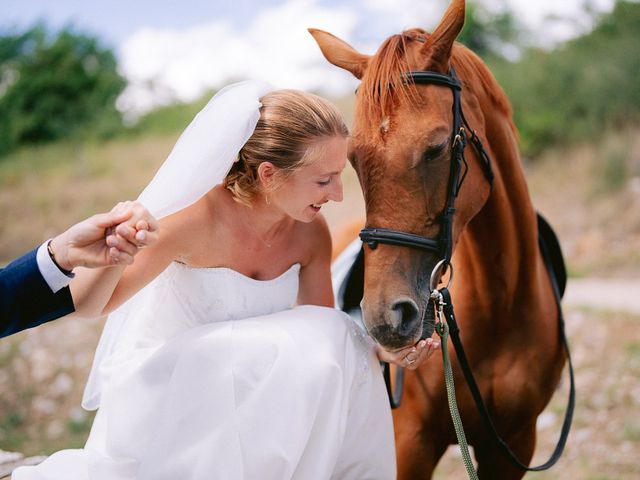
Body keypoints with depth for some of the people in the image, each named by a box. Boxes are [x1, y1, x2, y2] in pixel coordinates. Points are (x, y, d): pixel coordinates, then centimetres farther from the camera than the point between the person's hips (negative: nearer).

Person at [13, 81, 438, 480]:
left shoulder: (311, 234, -10)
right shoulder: (200, 218, -28)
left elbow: (320, 337, -3)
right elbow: (87, 305, -27)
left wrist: (384, 347, -24)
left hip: (241, 388, 5)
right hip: (161, 384, -4)